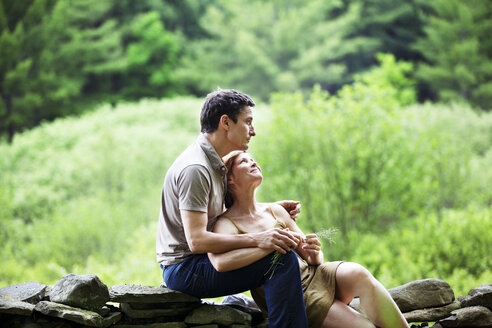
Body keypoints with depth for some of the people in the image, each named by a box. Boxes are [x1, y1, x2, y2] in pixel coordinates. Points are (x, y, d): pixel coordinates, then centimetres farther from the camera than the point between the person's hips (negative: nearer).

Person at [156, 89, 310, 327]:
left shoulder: (215, 163, 11)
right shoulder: (195, 169, -21)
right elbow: (196, 240, -28)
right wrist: (256, 239, -31)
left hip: (198, 261, 11)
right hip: (184, 269, -11)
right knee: (283, 259, -24)